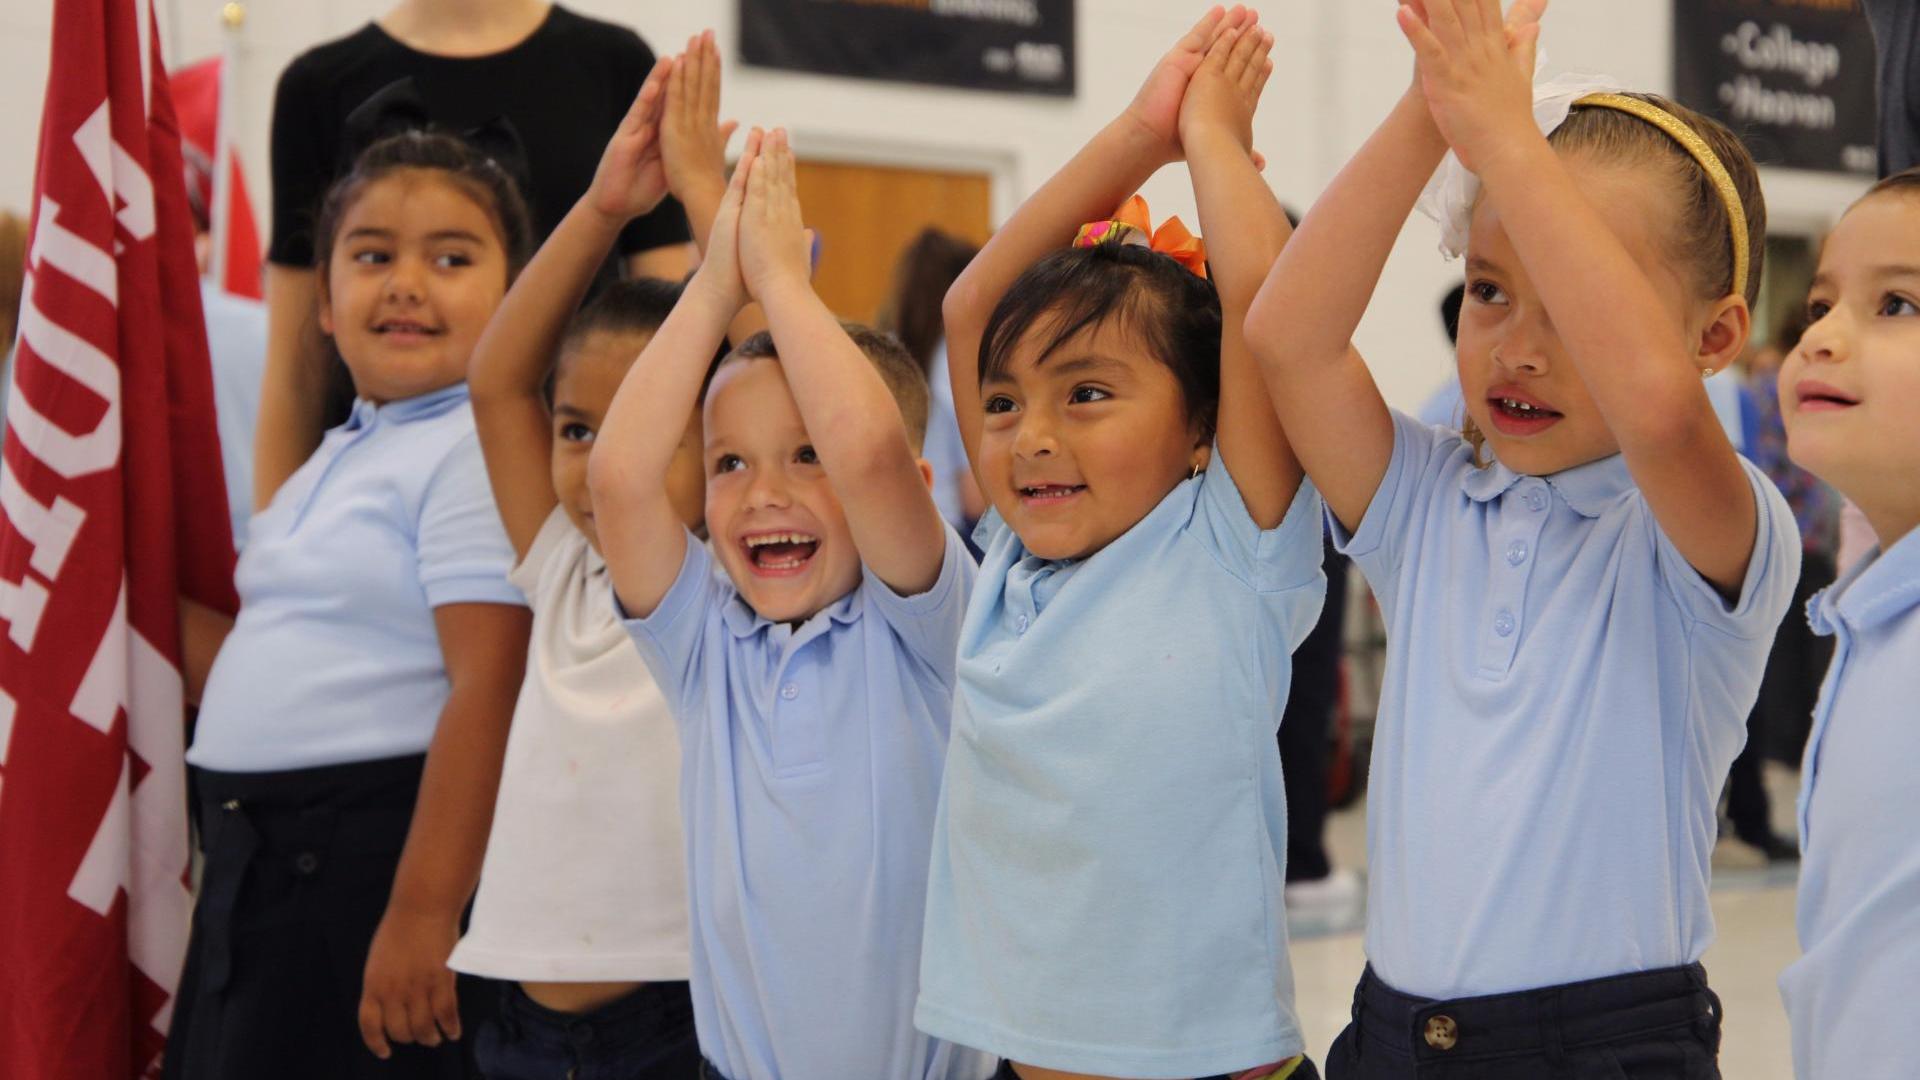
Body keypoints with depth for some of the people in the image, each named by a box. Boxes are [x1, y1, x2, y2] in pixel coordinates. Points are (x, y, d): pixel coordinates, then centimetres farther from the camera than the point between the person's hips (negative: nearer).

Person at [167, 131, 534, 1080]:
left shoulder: (480, 451, -13)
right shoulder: (341, 457, 15)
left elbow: (487, 689, -20)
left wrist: (423, 912, -24)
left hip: (380, 853, -9)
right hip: (261, 860, 9)